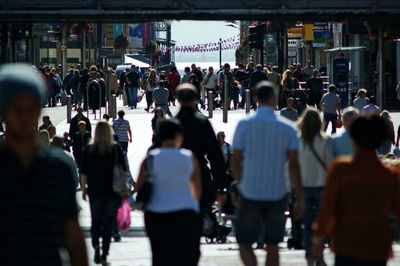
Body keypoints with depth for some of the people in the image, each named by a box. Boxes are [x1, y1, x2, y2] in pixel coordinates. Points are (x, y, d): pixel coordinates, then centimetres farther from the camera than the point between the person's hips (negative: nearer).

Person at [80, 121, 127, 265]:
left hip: (95, 191, 0)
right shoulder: (116, 149, -3)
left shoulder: (89, 150, -3)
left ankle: (96, 245, -10)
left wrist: (84, 189, 9)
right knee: (108, 223, 5)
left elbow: (84, 172, -2)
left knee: (95, 221, 15)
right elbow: (124, 170, -1)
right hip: (113, 192, 0)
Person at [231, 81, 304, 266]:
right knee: (272, 245, 13)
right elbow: (294, 165, -4)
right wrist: (299, 198, 0)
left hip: (250, 193, -1)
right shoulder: (287, 128, -1)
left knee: (245, 243, 5)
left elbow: (235, 162, -4)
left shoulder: (244, 125, -4)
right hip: (277, 193, 1)